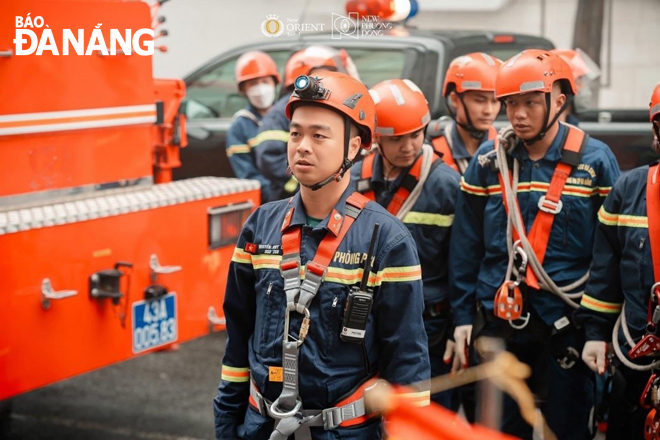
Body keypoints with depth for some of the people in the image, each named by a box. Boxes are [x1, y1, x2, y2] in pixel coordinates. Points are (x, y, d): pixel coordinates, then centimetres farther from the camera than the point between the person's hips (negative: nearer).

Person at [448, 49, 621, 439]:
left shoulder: (595, 161, -5)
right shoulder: (489, 160, 3)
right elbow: (466, 246, 7)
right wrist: (463, 315, 4)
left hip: (566, 322, -2)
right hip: (498, 322, 3)